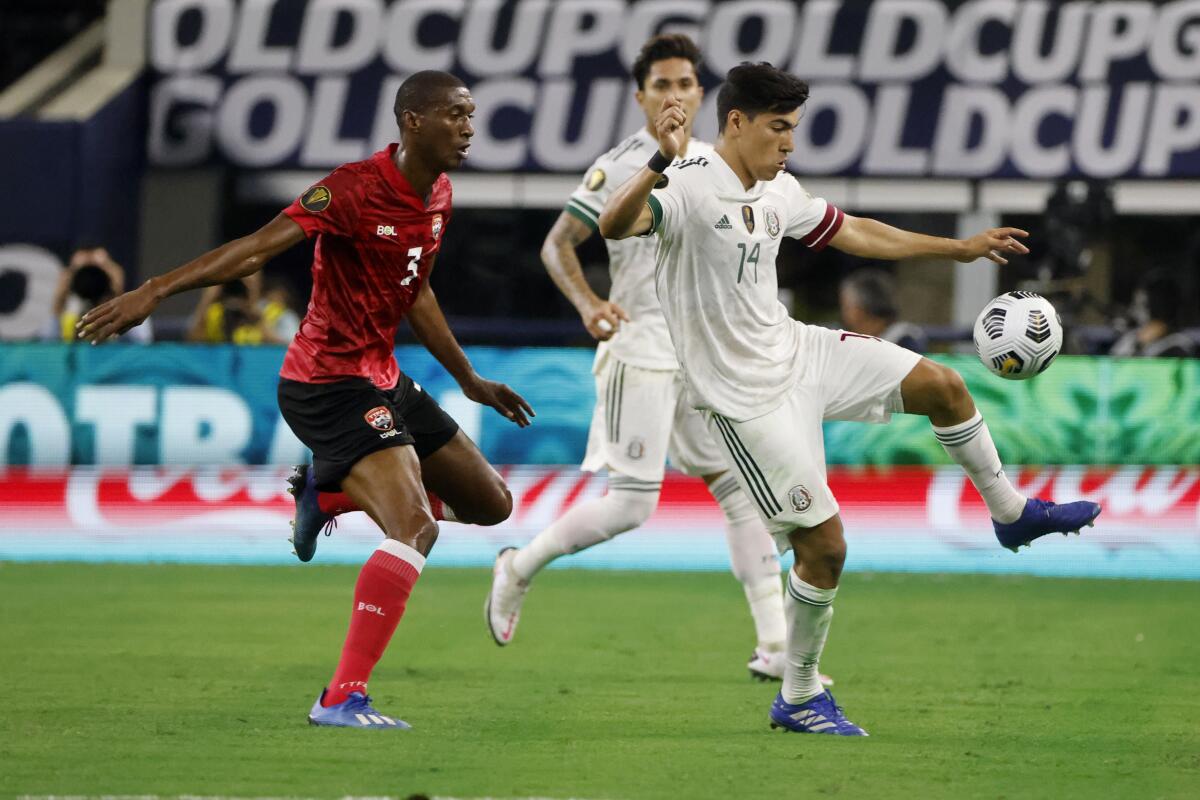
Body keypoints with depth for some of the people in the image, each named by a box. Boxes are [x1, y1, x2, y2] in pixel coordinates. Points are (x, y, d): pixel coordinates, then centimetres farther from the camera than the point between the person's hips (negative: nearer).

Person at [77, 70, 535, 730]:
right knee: (416, 528, -25)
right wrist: (152, 292, -34)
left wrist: (471, 383, 30)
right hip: (331, 384, -9)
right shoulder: (355, 189, -20)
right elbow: (255, 249, -26)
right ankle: (342, 699, -25)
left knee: (490, 502, 17)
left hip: (382, 379, 9)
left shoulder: (437, 195, 8)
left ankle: (327, 490, 28)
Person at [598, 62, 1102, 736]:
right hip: (750, 397, -8)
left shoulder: (778, 191, 4)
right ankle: (800, 699, 11)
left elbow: (856, 234, 20)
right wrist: (663, 162, -58)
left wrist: (960, 249, 24)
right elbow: (615, 225, -41)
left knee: (941, 385, 4)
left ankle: (1011, 512, 27)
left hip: (796, 352, 8)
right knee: (824, 544, -6)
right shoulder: (690, 189, -21)